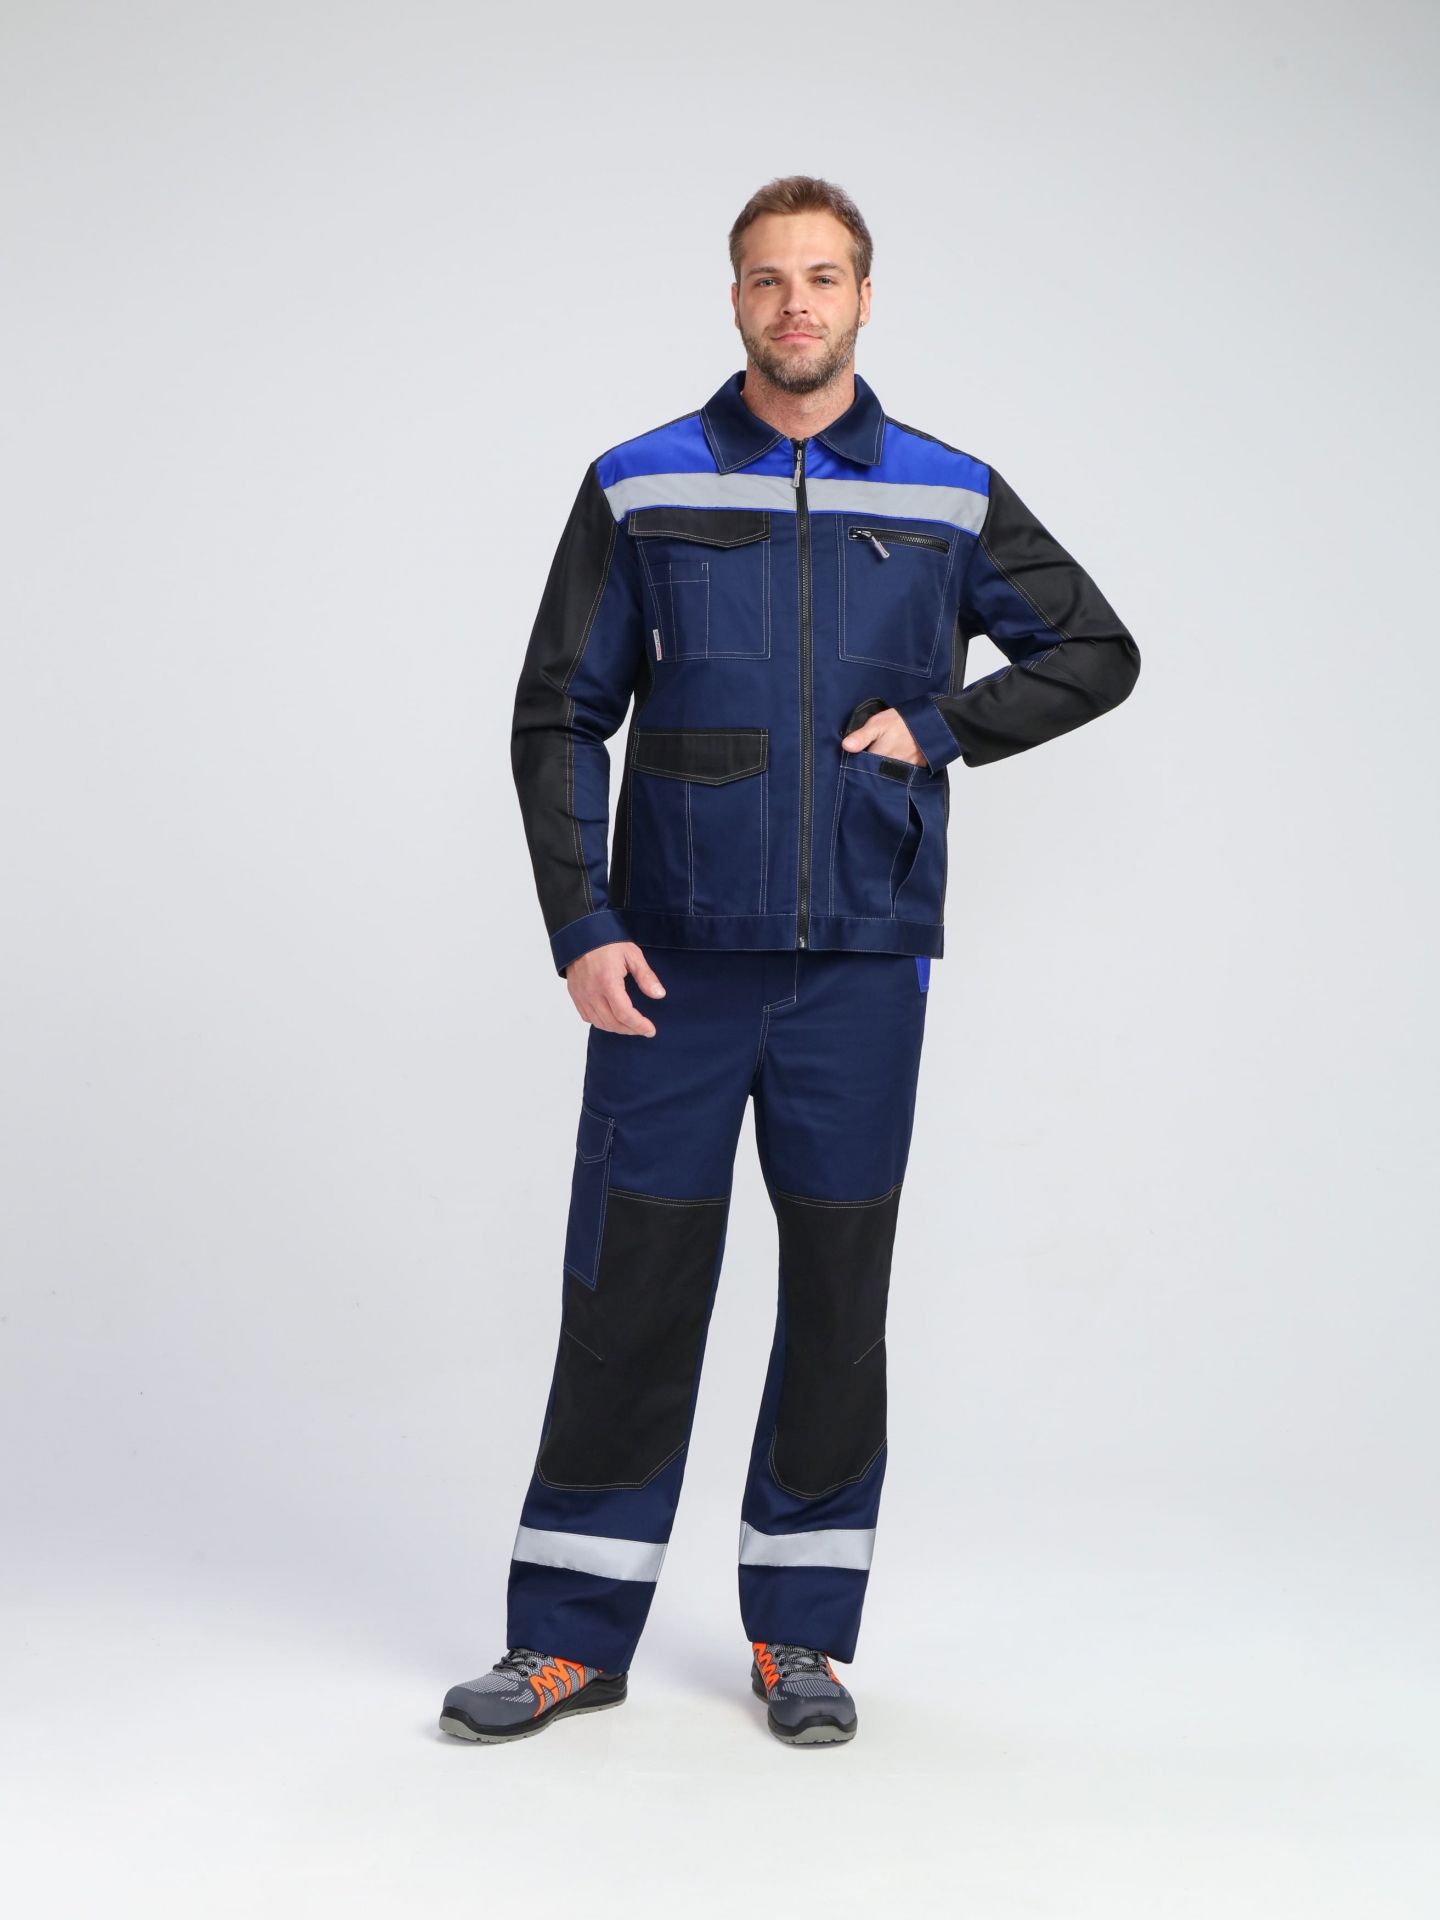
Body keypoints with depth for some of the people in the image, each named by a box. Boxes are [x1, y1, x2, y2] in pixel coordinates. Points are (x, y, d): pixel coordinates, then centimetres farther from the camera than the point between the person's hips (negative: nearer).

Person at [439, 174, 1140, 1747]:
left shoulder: (949, 498, 6)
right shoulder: (640, 487, 4)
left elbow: (1095, 650, 15)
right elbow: (559, 720, 3)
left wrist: (939, 727, 0)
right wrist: (581, 928, -7)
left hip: (861, 964, 1)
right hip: (673, 961, -1)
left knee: (837, 1290, 6)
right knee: (631, 1284, 1)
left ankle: (800, 1633, 20)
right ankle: (570, 1636, 13)